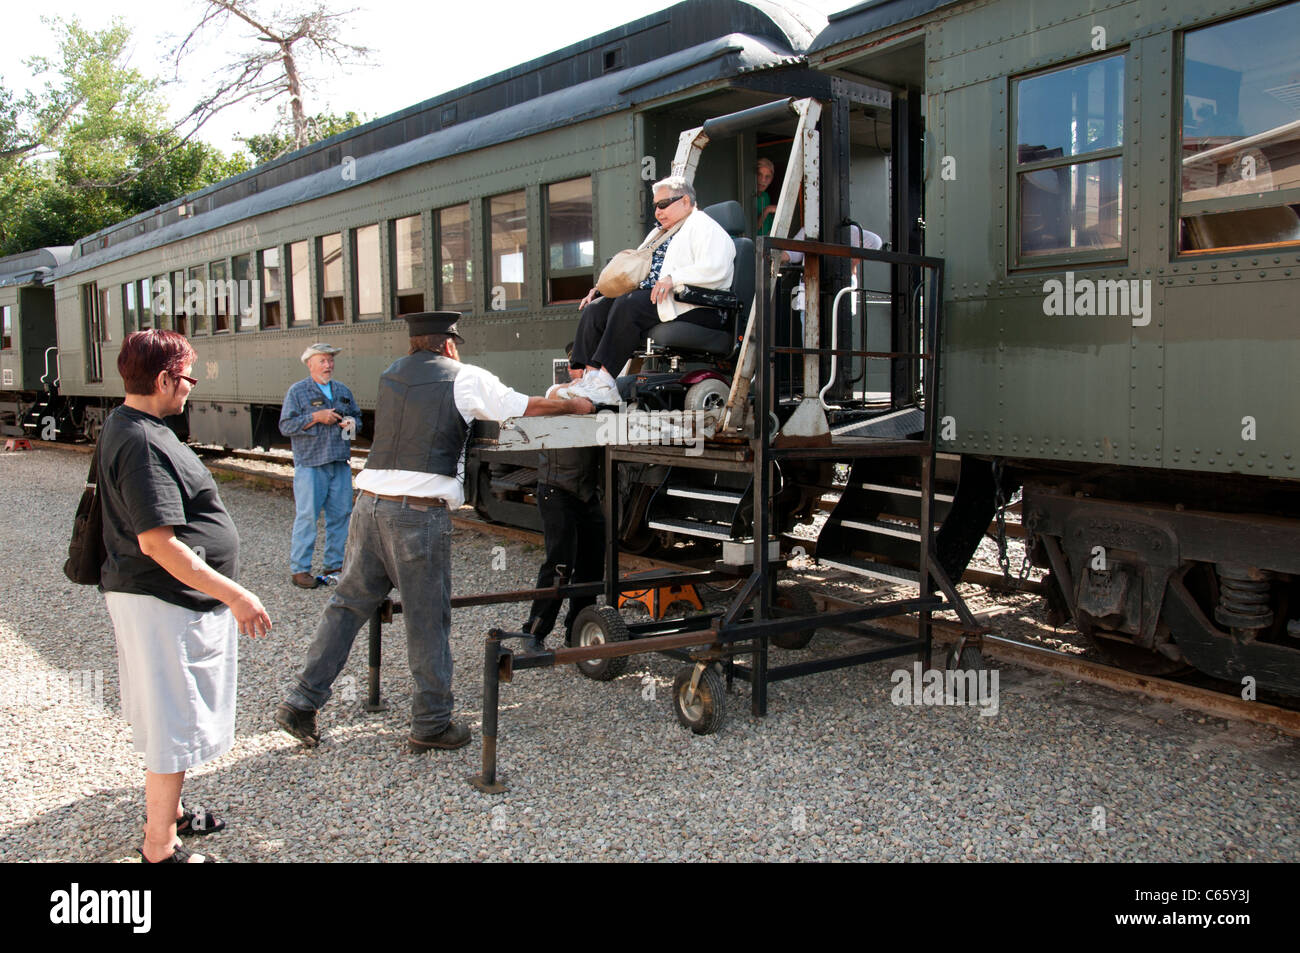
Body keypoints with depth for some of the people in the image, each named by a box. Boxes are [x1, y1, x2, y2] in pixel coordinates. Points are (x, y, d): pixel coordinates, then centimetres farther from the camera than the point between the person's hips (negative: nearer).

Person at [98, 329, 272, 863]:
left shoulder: (123, 427, 10)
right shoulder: (143, 444, -24)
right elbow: (158, 542, -29)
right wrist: (234, 594, -27)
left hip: (157, 597, 11)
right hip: (167, 603, -11)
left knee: (168, 719, 23)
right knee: (174, 726, 1)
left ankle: (167, 814, 40)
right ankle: (161, 849, 13)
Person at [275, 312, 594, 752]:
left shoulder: (391, 376, 17)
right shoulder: (465, 378, 0)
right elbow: (527, 408, 4)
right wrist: (574, 405, 22)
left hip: (369, 502, 6)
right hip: (420, 513, -6)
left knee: (348, 604, 15)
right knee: (427, 620, 4)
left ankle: (302, 702, 17)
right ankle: (431, 724, 14)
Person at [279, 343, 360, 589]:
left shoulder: (342, 390, 17)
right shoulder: (297, 391, 1)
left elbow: (357, 416, 25)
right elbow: (286, 426, -6)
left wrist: (352, 422, 2)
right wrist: (316, 417, -14)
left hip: (340, 463, 5)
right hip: (310, 464, -5)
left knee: (340, 515, 6)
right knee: (306, 516, -6)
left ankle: (334, 565, 17)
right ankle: (299, 569, 1)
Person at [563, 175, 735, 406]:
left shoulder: (704, 227, 1)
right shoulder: (658, 234, 30)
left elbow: (714, 268, -17)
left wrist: (673, 279, -27)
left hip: (690, 306, -9)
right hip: (648, 299, 9)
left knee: (628, 303, -32)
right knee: (594, 309, -9)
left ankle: (604, 381, -36)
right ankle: (590, 375, -25)